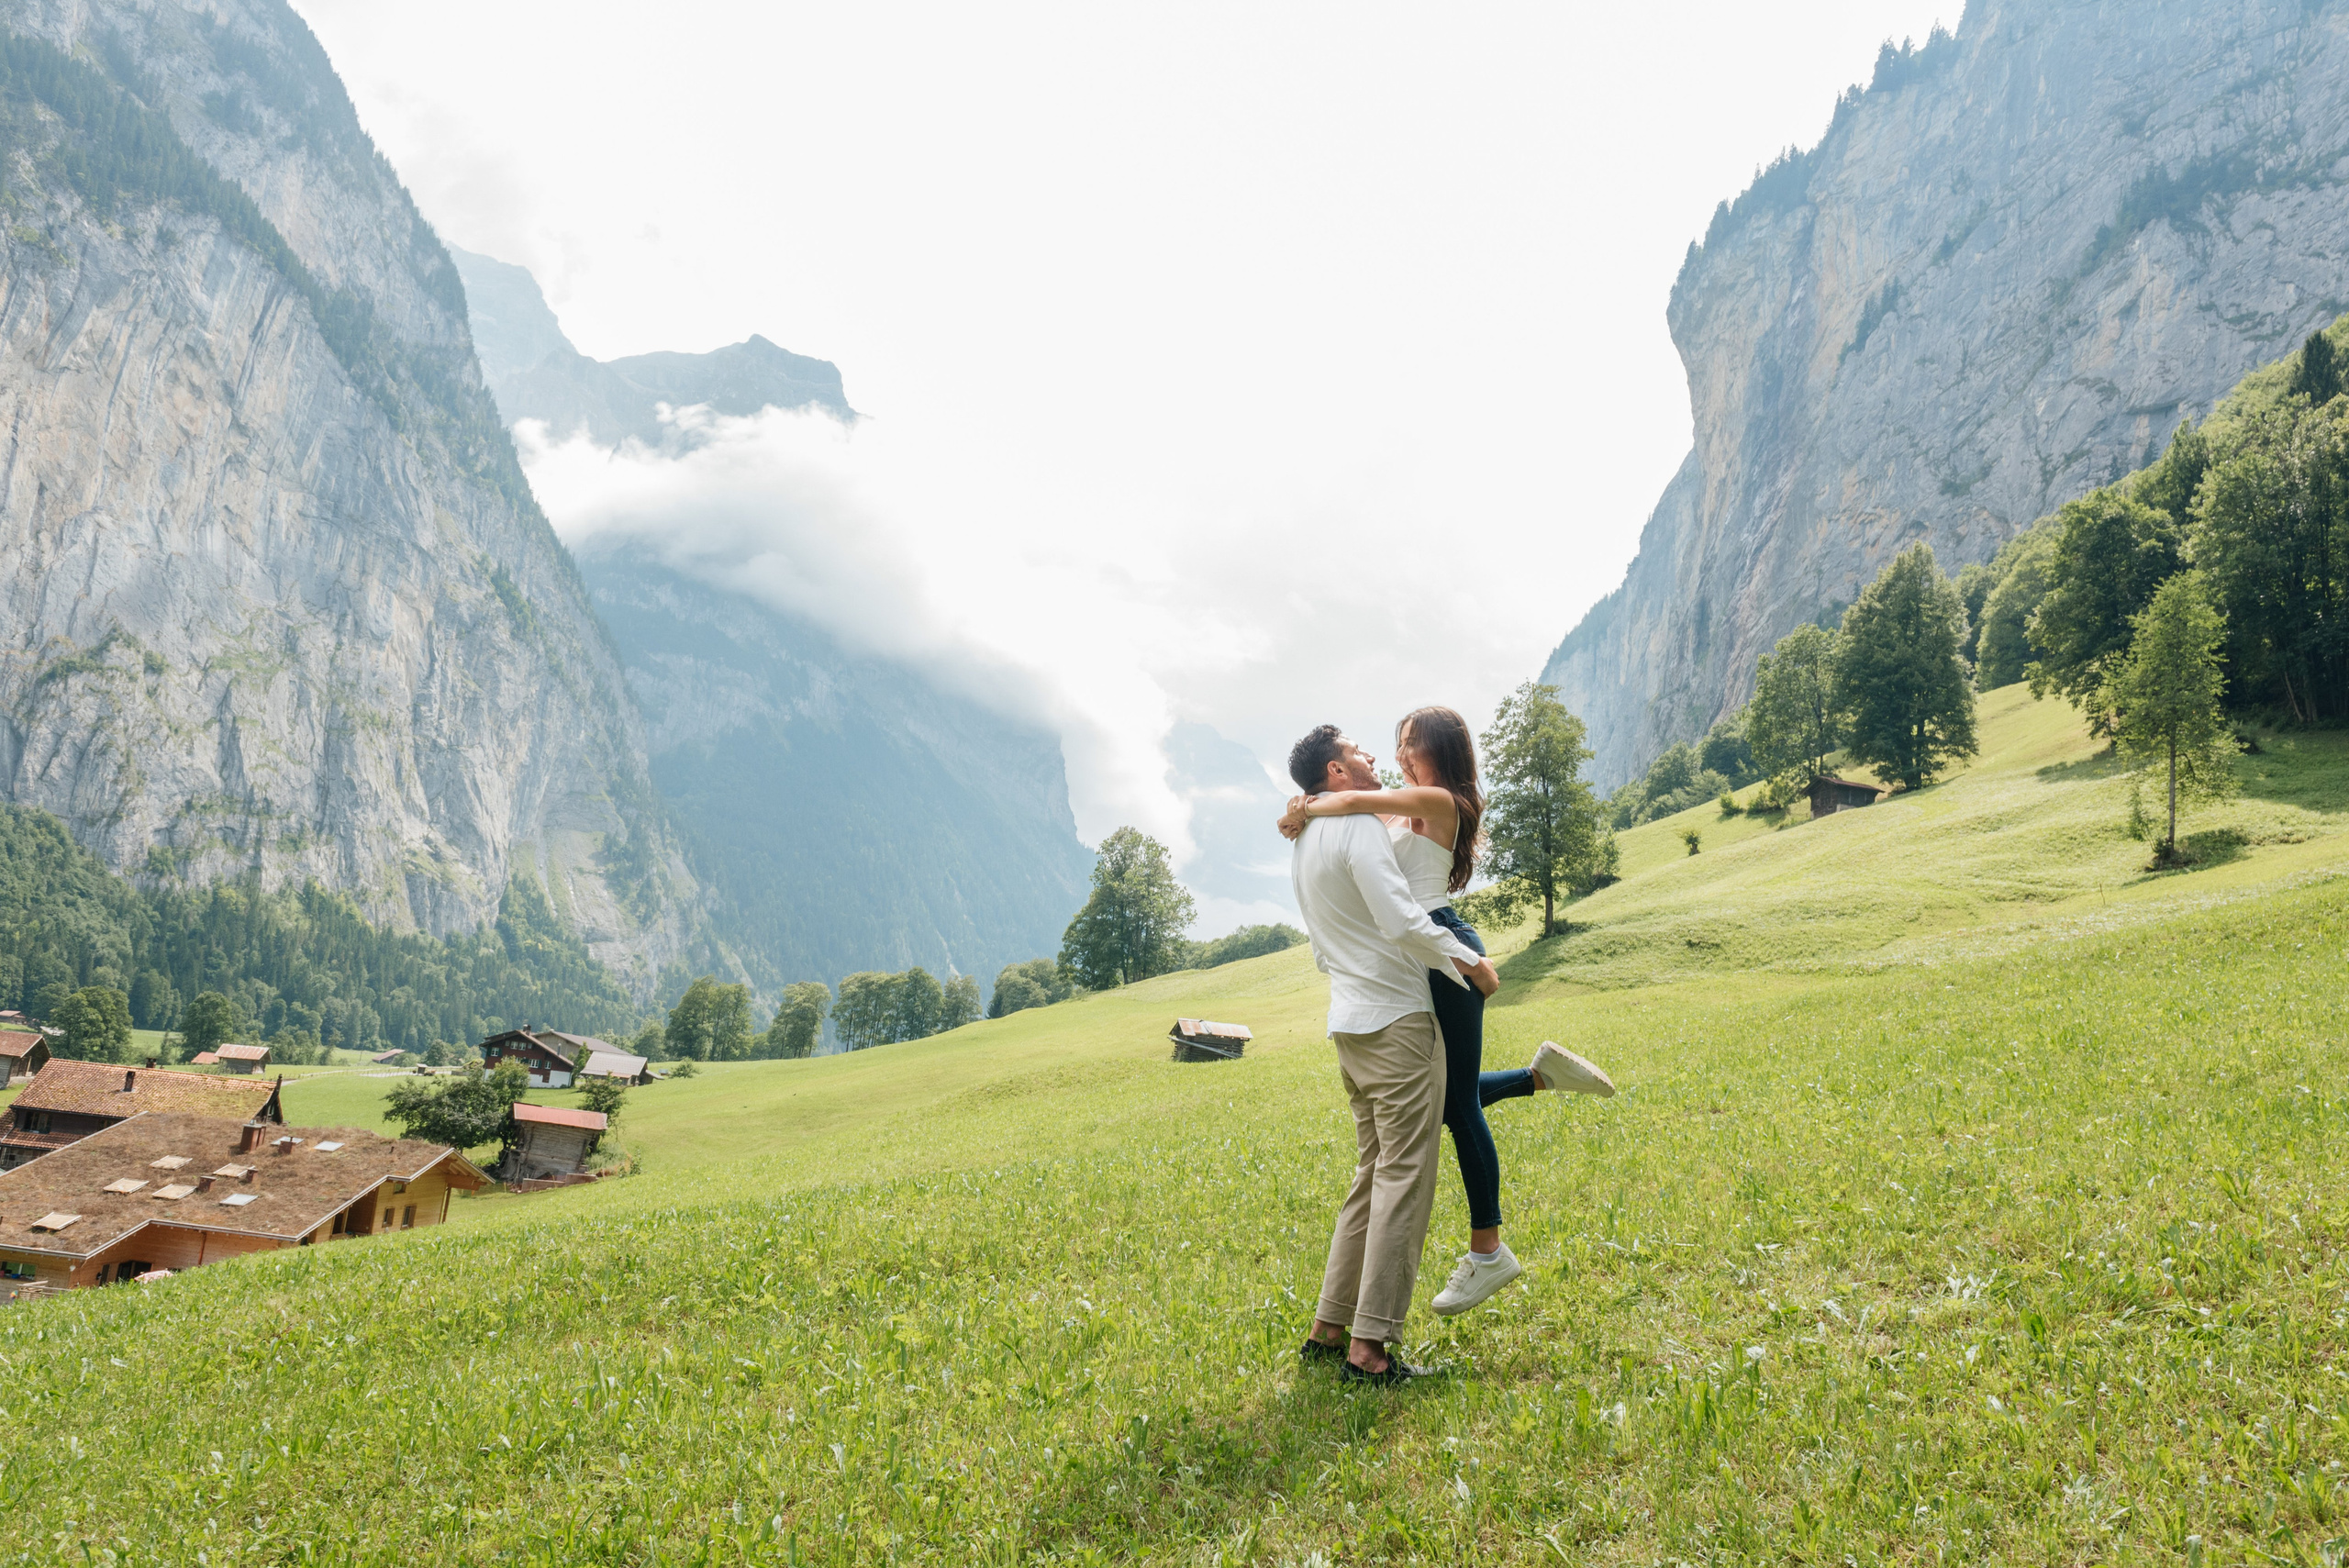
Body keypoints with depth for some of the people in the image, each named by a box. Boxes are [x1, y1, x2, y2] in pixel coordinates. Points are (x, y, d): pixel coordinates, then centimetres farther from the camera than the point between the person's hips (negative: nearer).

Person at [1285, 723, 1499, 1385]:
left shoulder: (1304, 842, 16)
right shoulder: (1358, 827, -12)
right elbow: (1402, 920, -21)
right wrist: (1471, 961, -10)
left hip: (1349, 1022, 9)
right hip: (1395, 1019, -9)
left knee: (1373, 1175, 15)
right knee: (1404, 1180, -6)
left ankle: (1329, 1328, 18)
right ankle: (1369, 1348, -6)